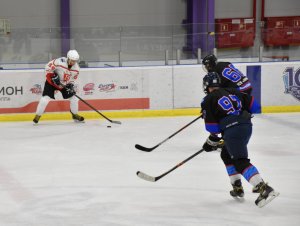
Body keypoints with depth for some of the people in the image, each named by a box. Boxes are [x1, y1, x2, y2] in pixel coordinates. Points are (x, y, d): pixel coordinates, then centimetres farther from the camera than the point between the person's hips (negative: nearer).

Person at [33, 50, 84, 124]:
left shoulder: (76, 68, -13)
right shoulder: (60, 62, -31)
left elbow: (72, 78, 1)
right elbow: (48, 67, -21)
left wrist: (70, 85, -16)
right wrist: (53, 76, -26)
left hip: (65, 84, 5)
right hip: (52, 82, -5)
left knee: (74, 98, 0)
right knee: (45, 98, -17)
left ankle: (75, 115, 22)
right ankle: (37, 116, -2)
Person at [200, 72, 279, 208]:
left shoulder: (208, 100, 3)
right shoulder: (232, 92, 19)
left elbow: (212, 125, 0)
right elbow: (252, 106, 17)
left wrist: (212, 141, 15)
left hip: (232, 131, -8)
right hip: (247, 126, 8)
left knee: (241, 162, -10)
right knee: (226, 155, 27)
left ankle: (264, 189, -27)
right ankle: (237, 188, 27)